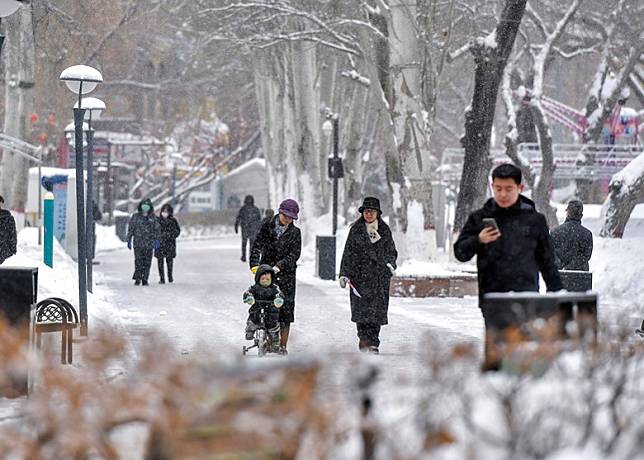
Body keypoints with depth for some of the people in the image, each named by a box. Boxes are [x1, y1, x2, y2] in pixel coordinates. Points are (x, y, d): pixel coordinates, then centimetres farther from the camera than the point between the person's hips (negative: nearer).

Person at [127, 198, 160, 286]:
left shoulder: (153, 218, 8)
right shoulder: (135, 217, 5)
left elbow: (156, 230, 10)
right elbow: (130, 229, 7)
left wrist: (157, 241, 1)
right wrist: (129, 240, 3)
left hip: (149, 244, 1)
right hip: (138, 243, -1)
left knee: (147, 262, 0)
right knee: (138, 261, -8)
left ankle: (145, 279, 7)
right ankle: (137, 279, -1)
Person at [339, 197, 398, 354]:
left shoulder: (385, 230, 11)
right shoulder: (356, 230, 6)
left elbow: (391, 251, 18)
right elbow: (348, 253, 6)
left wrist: (391, 264, -2)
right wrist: (344, 274, -1)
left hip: (380, 276, 2)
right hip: (360, 275, -2)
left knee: (377, 309, -2)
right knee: (362, 307, -14)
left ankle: (373, 343, 2)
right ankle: (364, 338, -15)